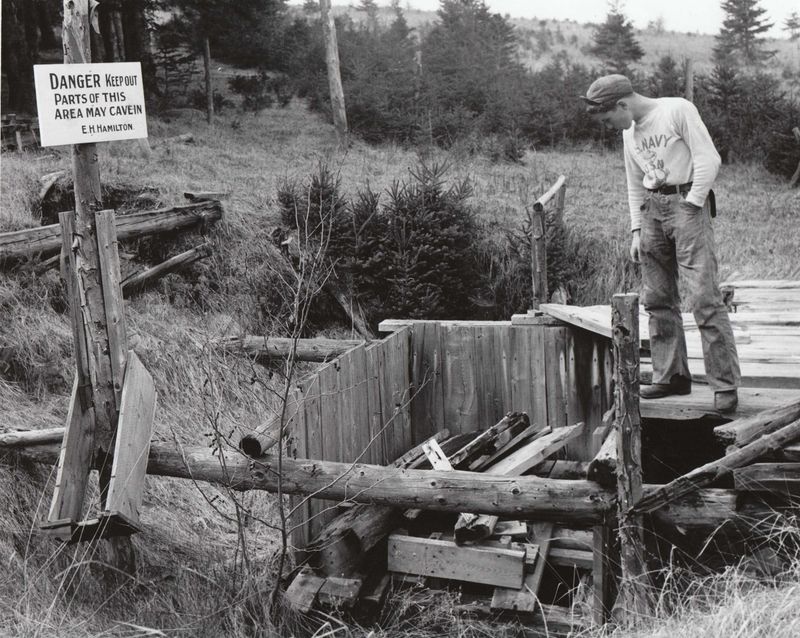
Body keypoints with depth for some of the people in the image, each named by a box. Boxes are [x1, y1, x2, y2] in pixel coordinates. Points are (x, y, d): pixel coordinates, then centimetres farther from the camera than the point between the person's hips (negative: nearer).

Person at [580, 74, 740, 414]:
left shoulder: (678, 110, -5)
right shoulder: (630, 133, 17)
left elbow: (708, 159, -10)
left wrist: (691, 205, -13)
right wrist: (636, 230, 13)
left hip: (687, 202, -7)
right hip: (652, 208, 7)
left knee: (704, 297, -12)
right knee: (657, 299, 6)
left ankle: (725, 384, -9)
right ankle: (671, 376, 15)